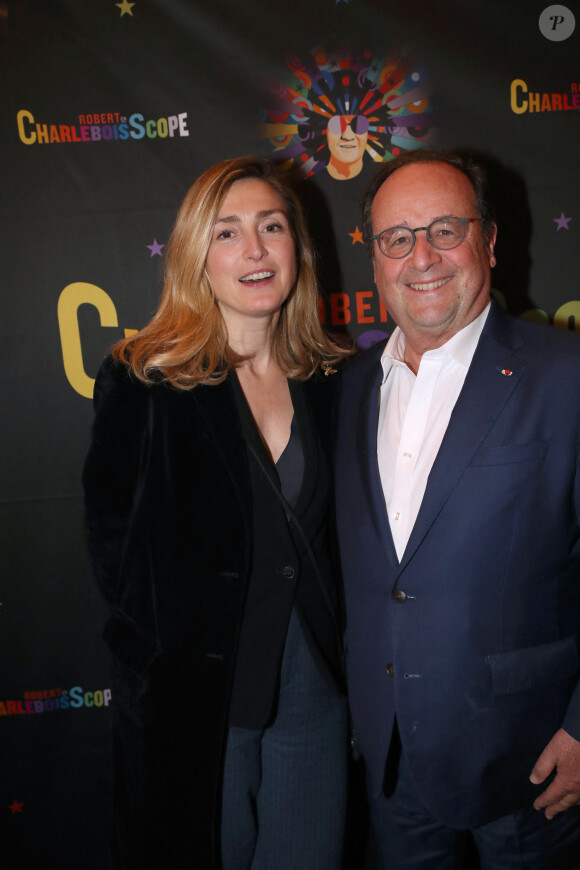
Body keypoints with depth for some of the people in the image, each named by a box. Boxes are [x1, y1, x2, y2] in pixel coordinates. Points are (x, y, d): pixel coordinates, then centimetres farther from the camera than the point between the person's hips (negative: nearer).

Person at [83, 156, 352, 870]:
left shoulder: (327, 382, 1)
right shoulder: (142, 382, -11)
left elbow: (325, 531, 10)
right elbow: (112, 541, -7)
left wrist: (332, 645, 3)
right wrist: (162, 663, -8)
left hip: (311, 684, 4)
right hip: (191, 688, -3)